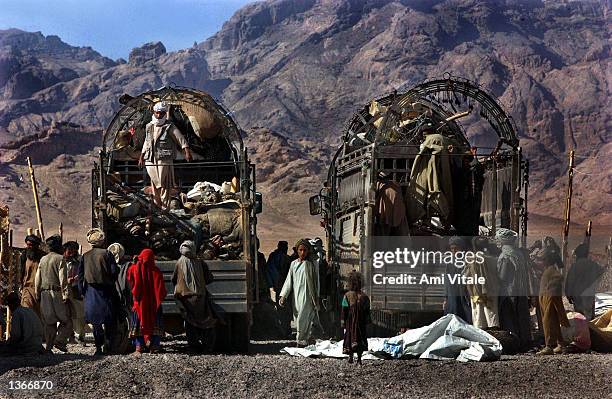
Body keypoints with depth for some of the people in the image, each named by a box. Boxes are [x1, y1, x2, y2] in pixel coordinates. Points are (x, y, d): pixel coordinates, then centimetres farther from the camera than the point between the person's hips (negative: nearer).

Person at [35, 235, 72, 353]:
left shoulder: (43, 259, 12)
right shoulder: (60, 259, -7)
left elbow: (38, 279, 15)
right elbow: (63, 279, -13)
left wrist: (38, 294, 21)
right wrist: (66, 295, -14)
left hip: (45, 294, 6)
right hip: (57, 293, -6)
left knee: (49, 321, 10)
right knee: (66, 320, 1)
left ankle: (49, 346, 8)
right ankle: (60, 340, -15)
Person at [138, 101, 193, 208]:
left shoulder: (169, 127, -2)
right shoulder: (149, 127, 15)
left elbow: (181, 139, -10)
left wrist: (187, 152, -23)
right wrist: (141, 157, 28)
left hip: (164, 159, -5)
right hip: (150, 160, 5)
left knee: (164, 184, -5)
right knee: (155, 184, 8)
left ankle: (165, 207, 0)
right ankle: (157, 205, 17)